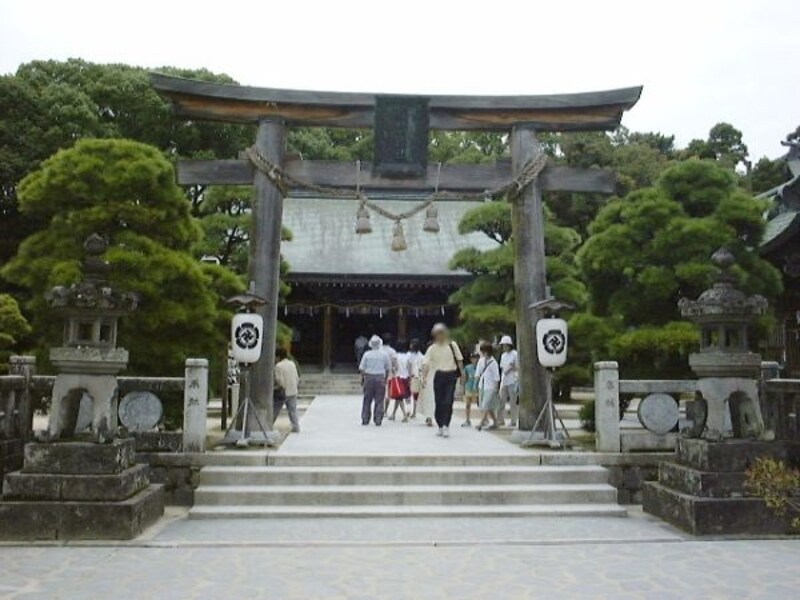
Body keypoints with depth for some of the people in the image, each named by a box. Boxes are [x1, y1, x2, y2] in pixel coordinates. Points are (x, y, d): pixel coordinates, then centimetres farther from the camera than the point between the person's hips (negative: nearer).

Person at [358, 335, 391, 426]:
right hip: (380, 378, 0)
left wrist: (362, 379, 10)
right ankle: (378, 420, 2)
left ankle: (365, 419, 12)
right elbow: (388, 368, 4)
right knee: (379, 400, 3)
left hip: (369, 378, 1)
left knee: (367, 400, 9)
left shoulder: (367, 354, -3)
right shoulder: (384, 354, -1)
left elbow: (362, 368, -1)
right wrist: (385, 378, 15)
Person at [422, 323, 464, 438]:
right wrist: (424, 377, -20)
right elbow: (426, 363, -7)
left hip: (451, 375, -1)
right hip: (438, 376, 1)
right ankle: (440, 426, 17)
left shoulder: (452, 345, 1)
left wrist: (461, 373, 5)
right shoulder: (432, 348, 1)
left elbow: (459, 360, 8)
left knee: (448, 401, -9)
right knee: (438, 402, 5)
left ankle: (446, 426, -10)